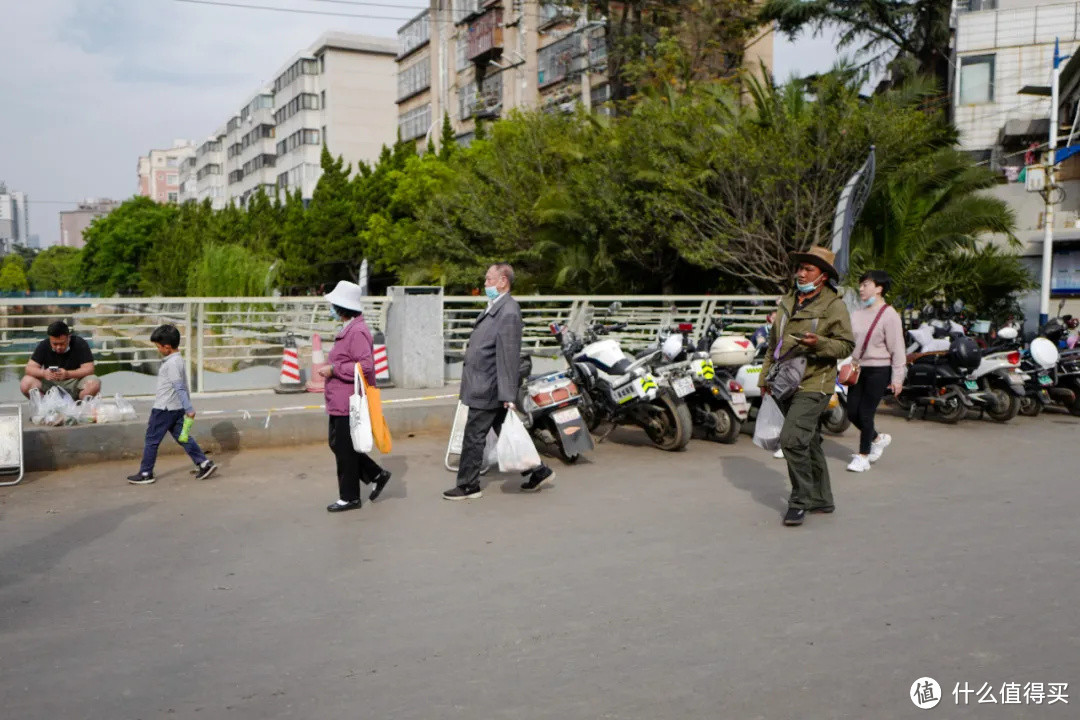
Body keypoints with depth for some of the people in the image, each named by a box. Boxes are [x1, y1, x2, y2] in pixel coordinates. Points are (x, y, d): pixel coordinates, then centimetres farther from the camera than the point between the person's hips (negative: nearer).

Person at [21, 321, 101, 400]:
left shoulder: (80, 344, -10)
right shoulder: (43, 346, -3)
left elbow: (89, 369, -15)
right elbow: (29, 368, -5)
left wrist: (68, 374, -32)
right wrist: (43, 373, -28)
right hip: (49, 384, 3)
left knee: (94, 383, -32)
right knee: (25, 383, -23)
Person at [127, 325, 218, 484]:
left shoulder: (172, 363, -20)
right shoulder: (177, 359, 10)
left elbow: (180, 388, -24)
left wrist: (189, 409, -26)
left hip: (164, 408, -9)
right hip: (176, 408, 9)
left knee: (151, 440, 3)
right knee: (182, 437, 10)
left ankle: (145, 473, 12)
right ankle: (204, 463, 4)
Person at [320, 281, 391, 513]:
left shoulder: (357, 331, -20)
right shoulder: (348, 329, 14)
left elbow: (365, 366, -27)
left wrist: (333, 369, -21)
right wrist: (331, 369, 11)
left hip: (348, 403, -11)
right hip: (340, 401, 11)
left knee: (344, 449, 1)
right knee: (338, 445, 17)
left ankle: (349, 497, 15)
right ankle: (376, 475, 26)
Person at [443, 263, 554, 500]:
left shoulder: (508, 312, -19)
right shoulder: (495, 307, 12)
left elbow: (509, 356, -23)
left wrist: (508, 396, -24)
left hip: (487, 389, -10)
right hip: (486, 387, 10)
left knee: (473, 436, 1)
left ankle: (468, 486, 14)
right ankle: (538, 471, 24)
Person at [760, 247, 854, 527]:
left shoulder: (834, 305, -6)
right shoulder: (788, 302, 14)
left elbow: (846, 345, -8)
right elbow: (774, 342, 20)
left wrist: (819, 343, -25)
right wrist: (766, 376, 17)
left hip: (813, 385, -7)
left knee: (793, 439, -18)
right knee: (808, 442, 15)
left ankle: (801, 501, -4)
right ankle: (821, 499, 27)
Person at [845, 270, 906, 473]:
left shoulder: (889, 315, -10)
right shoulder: (857, 314, 10)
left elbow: (897, 348, -10)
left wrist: (897, 378, -11)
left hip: (879, 370, -7)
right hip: (858, 368, 7)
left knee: (865, 412, -4)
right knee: (852, 411, 6)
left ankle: (863, 456, 11)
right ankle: (878, 438, 33)